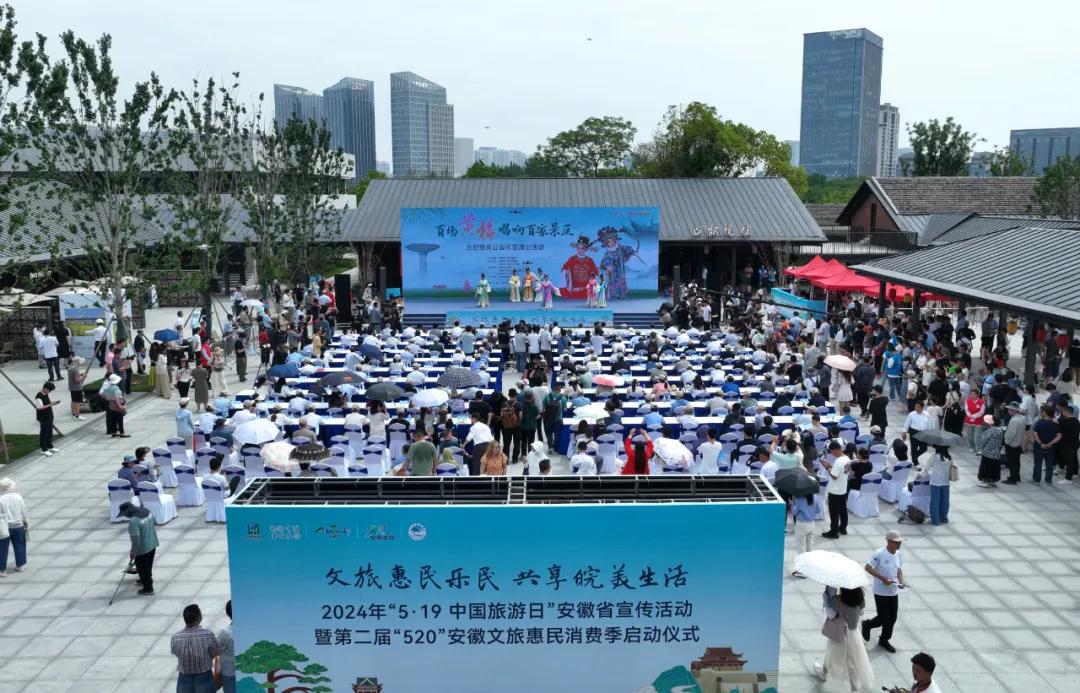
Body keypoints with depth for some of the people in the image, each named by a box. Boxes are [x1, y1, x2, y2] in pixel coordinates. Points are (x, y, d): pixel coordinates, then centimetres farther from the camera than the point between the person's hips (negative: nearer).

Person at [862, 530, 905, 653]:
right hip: (881, 592, -6)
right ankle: (867, 625, 28)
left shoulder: (898, 553, 0)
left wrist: (901, 581, -5)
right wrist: (882, 578, -24)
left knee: (892, 618, 12)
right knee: (884, 618, -1)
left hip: (894, 592, 6)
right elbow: (867, 567, -20)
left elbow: (899, 569, 13)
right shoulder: (880, 554, -21)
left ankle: (884, 640, 31)